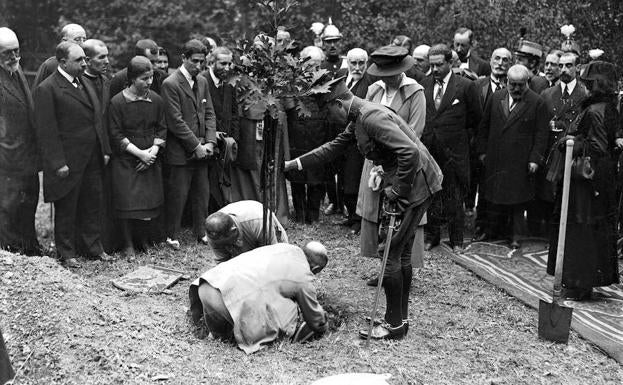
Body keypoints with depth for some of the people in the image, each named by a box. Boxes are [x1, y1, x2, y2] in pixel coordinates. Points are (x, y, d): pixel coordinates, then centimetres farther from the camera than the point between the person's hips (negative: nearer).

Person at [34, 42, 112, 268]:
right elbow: (46, 130, -15)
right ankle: (67, 253, 18)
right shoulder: (47, 89, -11)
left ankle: (92, 246, 27)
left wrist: (105, 150, 12)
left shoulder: (86, 84, 14)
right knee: (66, 209, 6)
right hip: (68, 162, -7)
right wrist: (58, 163, -18)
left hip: (93, 159, 7)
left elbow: (98, 119, 18)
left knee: (93, 204, 14)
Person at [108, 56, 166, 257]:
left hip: (151, 158, 4)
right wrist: (140, 153, -14)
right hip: (125, 160, -3)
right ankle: (128, 244, 12)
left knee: (150, 201, 4)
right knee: (128, 203, -3)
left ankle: (144, 238, 24)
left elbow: (162, 129, 9)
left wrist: (154, 150, -7)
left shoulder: (156, 100, 2)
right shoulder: (117, 102, -10)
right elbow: (116, 135, -9)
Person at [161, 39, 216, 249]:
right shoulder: (170, 84, -12)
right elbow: (176, 121, -16)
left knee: (202, 193, 11)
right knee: (178, 195, 0)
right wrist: (195, 146, -15)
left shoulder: (203, 82, 11)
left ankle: (201, 232, 23)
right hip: (181, 151, -6)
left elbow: (209, 113, 11)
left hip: (201, 150, 7)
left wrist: (210, 142, -2)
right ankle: (172, 236, 13)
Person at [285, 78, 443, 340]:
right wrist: (294, 164, 18)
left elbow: (410, 152, -30)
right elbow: (333, 147, 20)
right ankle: (400, 318, 26)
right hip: (402, 184, 10)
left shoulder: (372, 118, -22)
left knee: (391, 252, -5)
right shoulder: (357, 119, 10)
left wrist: (397, 190, -20)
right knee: (401, 252, 15)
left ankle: (394, 324, 5)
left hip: (415, 184, -10)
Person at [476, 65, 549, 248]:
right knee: (494, 194, 9)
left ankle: (515, 235, 14)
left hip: (520, 161, -3)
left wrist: (535, 159, -9)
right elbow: (484, 126, 12)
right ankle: (494, 228, 24)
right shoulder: (495, 98, 7)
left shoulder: (537, 103, -3)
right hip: (495, 159, 3)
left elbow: (541, 134, -4)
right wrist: (482, 151, 8)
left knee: (518, 198, 3)